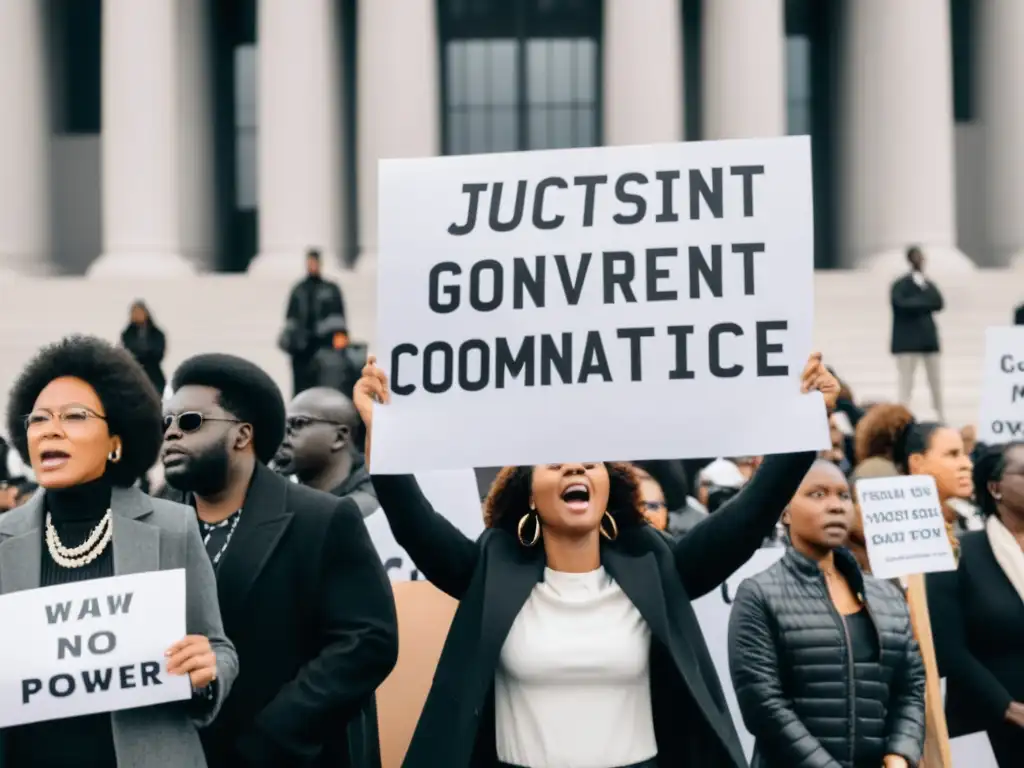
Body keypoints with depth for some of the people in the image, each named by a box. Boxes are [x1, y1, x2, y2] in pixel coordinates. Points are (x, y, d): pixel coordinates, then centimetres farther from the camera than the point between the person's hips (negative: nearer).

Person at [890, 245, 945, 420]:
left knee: (935, 381, 11)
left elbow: (938, 303, -1)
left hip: (928, 337, 6)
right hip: (907, 339, -6)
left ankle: (941, 417, 21)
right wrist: (925, 303, -11)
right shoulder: (900, 285, -5)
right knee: (906, 384, -8)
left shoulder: (928, 284, 12)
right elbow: (901, 304, -20)